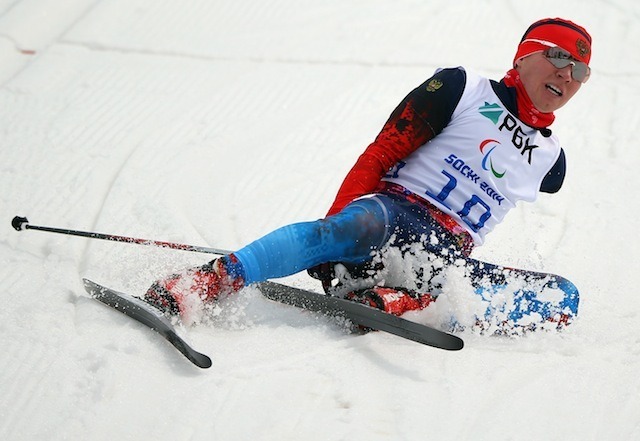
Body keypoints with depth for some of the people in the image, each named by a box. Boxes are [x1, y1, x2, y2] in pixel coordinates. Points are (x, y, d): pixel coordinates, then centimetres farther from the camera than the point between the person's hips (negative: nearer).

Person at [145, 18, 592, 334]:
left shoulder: (550, 159, 21)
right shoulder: (463, 88, 5)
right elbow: (379, 155, -2)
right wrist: (336, 225, -14)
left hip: (449, 262, 5)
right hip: (394, 208, -4)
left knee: (563, 297, -18)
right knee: (363, 222, -40)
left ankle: (410, 303, -38)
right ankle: (209, 280, -49)